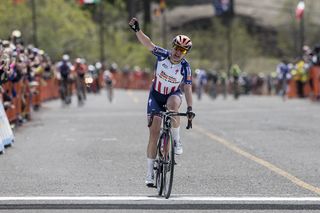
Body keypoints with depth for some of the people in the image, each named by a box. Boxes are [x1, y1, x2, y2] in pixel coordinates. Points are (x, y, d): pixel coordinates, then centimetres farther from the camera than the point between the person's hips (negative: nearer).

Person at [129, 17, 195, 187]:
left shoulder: (185, 67, -17)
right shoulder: (162, 55, -16)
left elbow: (187, 88, -17)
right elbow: (147, 43, -21)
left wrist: (190, 108, -27)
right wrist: (137, 30, -37)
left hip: (173, 94, -1)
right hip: (156, 95, 1)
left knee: (173, 104, -40)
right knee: (154, 134, -7)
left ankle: (176, 141, -21)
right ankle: (150, 172, 0)